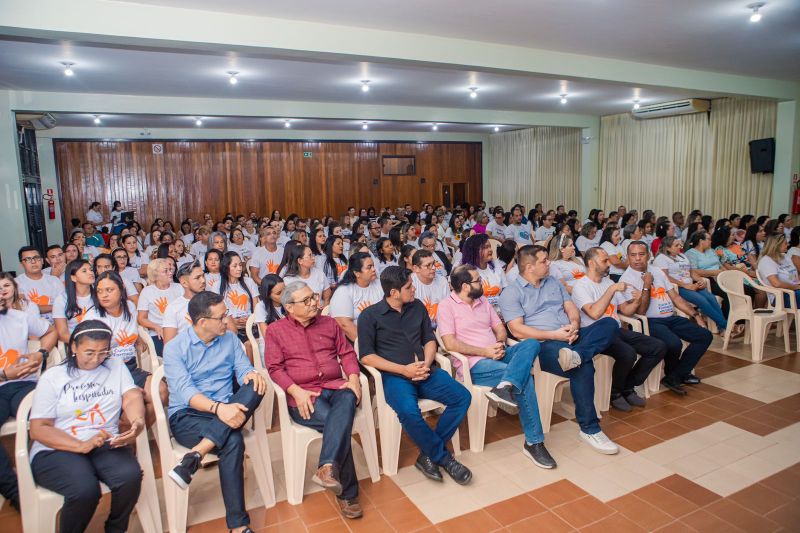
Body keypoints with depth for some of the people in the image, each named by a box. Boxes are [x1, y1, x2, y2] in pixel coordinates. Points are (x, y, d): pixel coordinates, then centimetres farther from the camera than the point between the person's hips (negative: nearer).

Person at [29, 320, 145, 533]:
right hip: (56, 450, -2)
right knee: (85, 490, -32)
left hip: (107, 445, 2)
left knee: (130, 476, -28)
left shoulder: (116, 366, 11)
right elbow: (38, 429, 0)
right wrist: (81, 445, -17)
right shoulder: (52, 377, 5)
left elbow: (132, 397, -1)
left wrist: (138, 421, -26)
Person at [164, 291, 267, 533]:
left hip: (224, 411, 4)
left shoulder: (230, 339, 8)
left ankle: (194, 456, -35)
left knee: (255, 388, -29)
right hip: (187, 415, -4)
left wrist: (252, 375, -26)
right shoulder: (175, 348, -6)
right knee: (233, 441, -35)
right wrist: (217, 407, -37)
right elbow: (184, 390, -19)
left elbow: (243, 369, 1)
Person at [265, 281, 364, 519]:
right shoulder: (276, 330, 10)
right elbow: (275, 368, 1)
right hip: (304, 396, -2)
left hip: (336, 387, 3)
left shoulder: (329, 323, 20)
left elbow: (347, 353, 16)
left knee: (347, 401, -36)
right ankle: (348, 493, -24)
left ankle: (328, 468, -48)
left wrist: (353, 378, -4)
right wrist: (297, 391, -16)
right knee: (339, 423, -30)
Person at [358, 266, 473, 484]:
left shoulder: (417, 307, 13)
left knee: (462, 396, -17)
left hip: (424, 371, 5)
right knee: (409, 412, -34)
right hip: (394, 376, -5)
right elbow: (366, 356, -6)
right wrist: (404, 369, -14)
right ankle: (443, 457, -8)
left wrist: (427, 364, -4)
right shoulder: (370, 315, -1)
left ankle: (430, 455, -5)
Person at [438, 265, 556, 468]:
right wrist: (485, 351, -17)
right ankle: (533, 442, -18)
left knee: (531, 344, -22)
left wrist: (500, 344, -5)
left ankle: (505, 387, -43)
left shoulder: (482, 300, 19)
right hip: (475, 364, -7)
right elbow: (450, 344, -15)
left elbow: (500, 328, 19)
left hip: (497, 355, 7)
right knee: (525, 378, -27)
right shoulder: (446, 307, -4)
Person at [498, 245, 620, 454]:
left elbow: (572, 308, 18)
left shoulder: (553, 282, 23)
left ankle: (576, 355, -37)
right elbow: (517, 330, -9)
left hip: (570, 337, 7)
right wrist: (554, 335, -15)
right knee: (583, 367, -33)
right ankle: (589, 428, -19)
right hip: (543, 344, -7)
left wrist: (574, 324, -7)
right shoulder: (511, 293, 1)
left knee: (609, 323, -16)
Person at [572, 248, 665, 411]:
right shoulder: (581, 286, -8)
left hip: (617, 330, 8)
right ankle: (614, 392, -4)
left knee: (659, 347, -4)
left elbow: (625, 310, 20)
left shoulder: (608, 282, 18)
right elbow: (595, 313, -24)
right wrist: (612, 289, -19)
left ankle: (627, 387, 8)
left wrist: (636, 302, -2)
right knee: (628, 353, -33)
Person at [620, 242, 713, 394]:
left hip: (671, 318, 8)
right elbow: (640, 311, -13)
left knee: (705, 336, -5)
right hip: (651, 322, -7)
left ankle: (674, 377, 0)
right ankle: (677, 374, 4)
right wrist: (646, 285, -14)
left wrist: (696, 315, 11)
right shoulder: (627, 279, -7)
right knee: (674, 344, -32)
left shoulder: (656, 271, 14)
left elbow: (676, 297, 16)